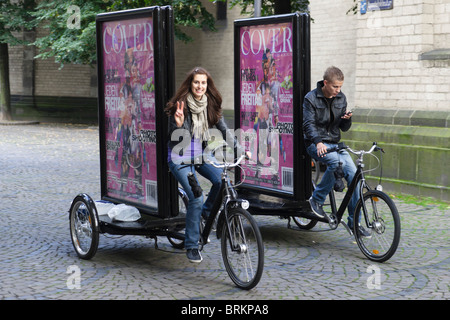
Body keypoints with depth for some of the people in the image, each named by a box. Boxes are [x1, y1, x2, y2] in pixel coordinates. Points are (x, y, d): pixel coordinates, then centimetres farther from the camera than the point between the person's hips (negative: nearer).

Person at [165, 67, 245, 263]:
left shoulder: (211, 105, -1)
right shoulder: (180, 105, -15)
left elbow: (224, 129, 2)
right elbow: (175, 137, -18)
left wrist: (239, 149, -8)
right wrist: (178, 124, -39)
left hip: (201, 155, 5)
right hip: (180, 158, -5)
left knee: (221, 180, -21)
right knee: (196, 198, -18)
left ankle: (207, 212, 11)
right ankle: (191, 246, -2)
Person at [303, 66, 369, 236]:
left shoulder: (341, 98, 9)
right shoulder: (311, 98, -6)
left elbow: (344, 128, 13)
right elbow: (308, 124, -16)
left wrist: (347, 118, -11)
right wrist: (318, 142, -33)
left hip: (334, 143, 5)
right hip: (316, 144, -5)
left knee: (353, 173, -14)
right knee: (337, 161, -34)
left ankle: (354, 222, -5)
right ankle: (317, 199, -15)